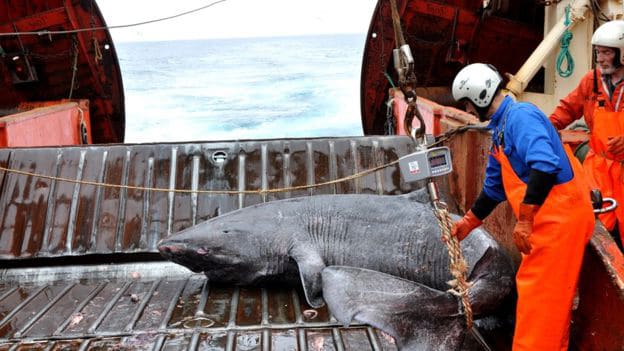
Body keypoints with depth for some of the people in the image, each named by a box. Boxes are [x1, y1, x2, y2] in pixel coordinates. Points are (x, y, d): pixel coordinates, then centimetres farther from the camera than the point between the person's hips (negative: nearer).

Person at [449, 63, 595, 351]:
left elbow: (545, 166, -29)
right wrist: (468, 222, 30)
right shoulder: (500, 129, 17)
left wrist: (524, 220, -26)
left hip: (559, 216, -10)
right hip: (549, 218, 10)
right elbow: (494, 186, 26)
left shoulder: (520, 115, -14)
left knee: (538, 292, -5)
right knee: (550, 293, 16)